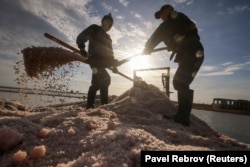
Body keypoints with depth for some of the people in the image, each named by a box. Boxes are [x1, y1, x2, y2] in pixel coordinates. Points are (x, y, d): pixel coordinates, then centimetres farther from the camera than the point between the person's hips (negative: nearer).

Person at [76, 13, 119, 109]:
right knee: (105, 79, -21)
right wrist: (82, 48, -17)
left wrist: (113, 65, 16)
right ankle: (105, 104, -19)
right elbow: (80, 38, 0)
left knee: (96, 83, 5)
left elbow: (110, 52, 26)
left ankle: (89, 106, 12)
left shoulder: (108, 37, 29)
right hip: (95, 59, -7)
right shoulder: (94, 28, 10)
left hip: (102, 61, 7)